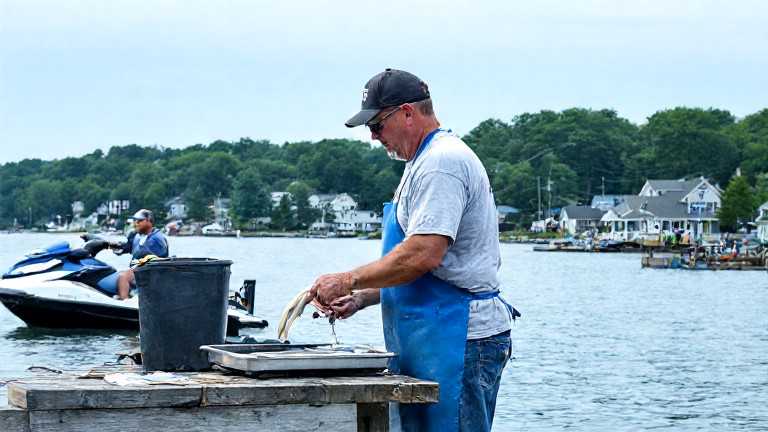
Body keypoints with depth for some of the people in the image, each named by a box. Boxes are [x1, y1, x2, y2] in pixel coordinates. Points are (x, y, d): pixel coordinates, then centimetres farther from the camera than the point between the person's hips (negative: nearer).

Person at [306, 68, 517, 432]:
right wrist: (361, 298, 14)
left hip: (460, 339, -11)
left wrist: (348, 281, -13)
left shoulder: (441, 162, -13)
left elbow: (423, 255, -23)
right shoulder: (425, 163, 22)